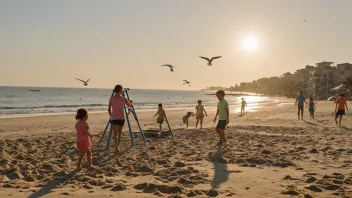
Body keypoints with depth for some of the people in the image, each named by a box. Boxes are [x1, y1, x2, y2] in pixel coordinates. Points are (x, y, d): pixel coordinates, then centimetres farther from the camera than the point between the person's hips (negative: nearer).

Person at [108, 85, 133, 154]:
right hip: (121, 118, 0)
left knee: (115, 133, -4)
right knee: (119, 133, 19)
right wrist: (130, 102, 33)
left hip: (114, 118, 0)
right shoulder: (123, 98, -6)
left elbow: (109, 109, 2)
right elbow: (130, 105, 11)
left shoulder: (112, 98, -2)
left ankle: (117, 148, -22)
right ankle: (117, 146, 29)